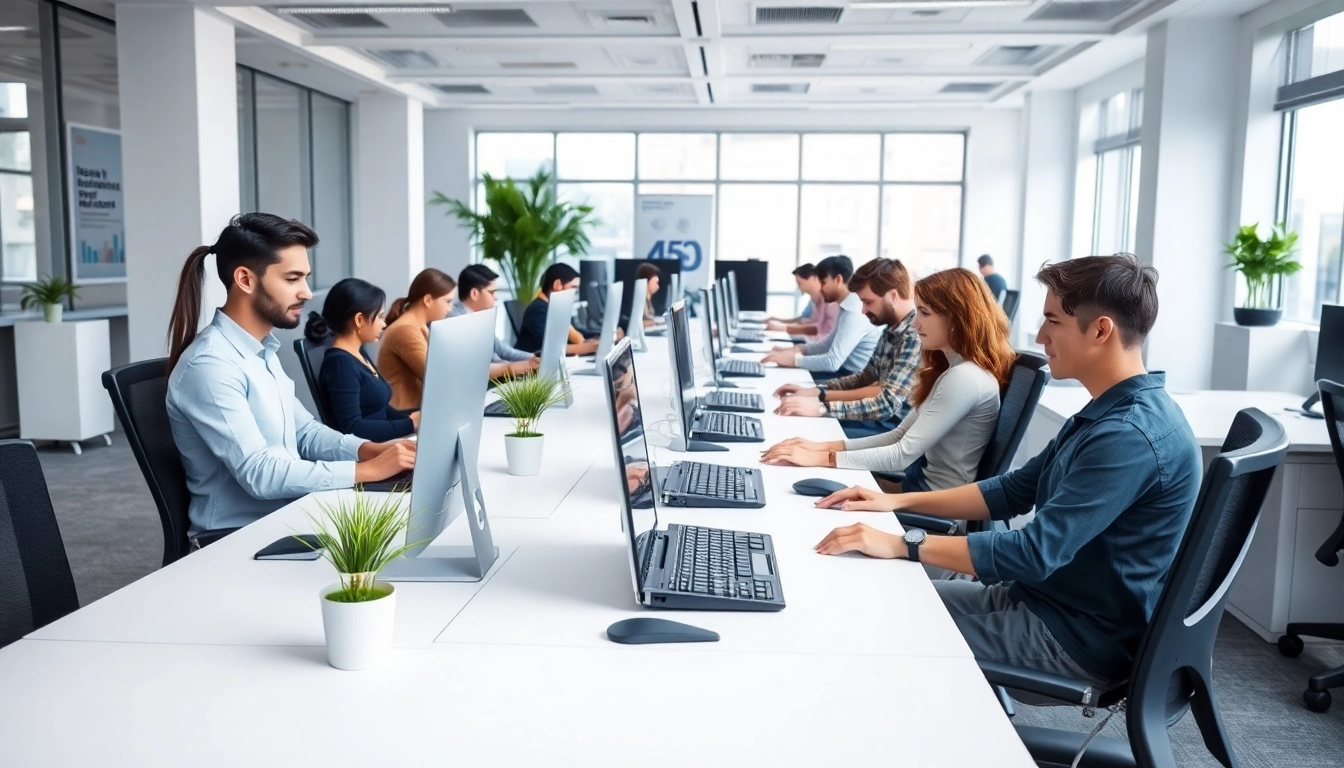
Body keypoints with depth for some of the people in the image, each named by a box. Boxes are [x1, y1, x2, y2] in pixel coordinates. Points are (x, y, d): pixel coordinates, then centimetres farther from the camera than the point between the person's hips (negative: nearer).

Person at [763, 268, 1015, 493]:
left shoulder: (966, 378, -23)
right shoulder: (952, 369, 10)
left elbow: (903, 455, -24)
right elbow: (900, 436, 7)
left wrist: (822, 459, -21)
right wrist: (826, 446, -3)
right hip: (926, 480, 9)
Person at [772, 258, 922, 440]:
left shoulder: (916, 336, -22)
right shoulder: (892, 330, 9)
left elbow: (887, 404, -29)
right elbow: (866, 377, 17)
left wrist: (821, 407, -33)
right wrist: (816, 391, 2)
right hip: (882, 418, 9)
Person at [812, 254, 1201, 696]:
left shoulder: (1132, 434, -27)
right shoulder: (1111, 413, 8)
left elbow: (1036, 554, -30)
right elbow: (1014, 491, 12)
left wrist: (903, 544, -26)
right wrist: (897, 502, 5)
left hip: (1081, 636, -9)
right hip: (1043, 597, 9)